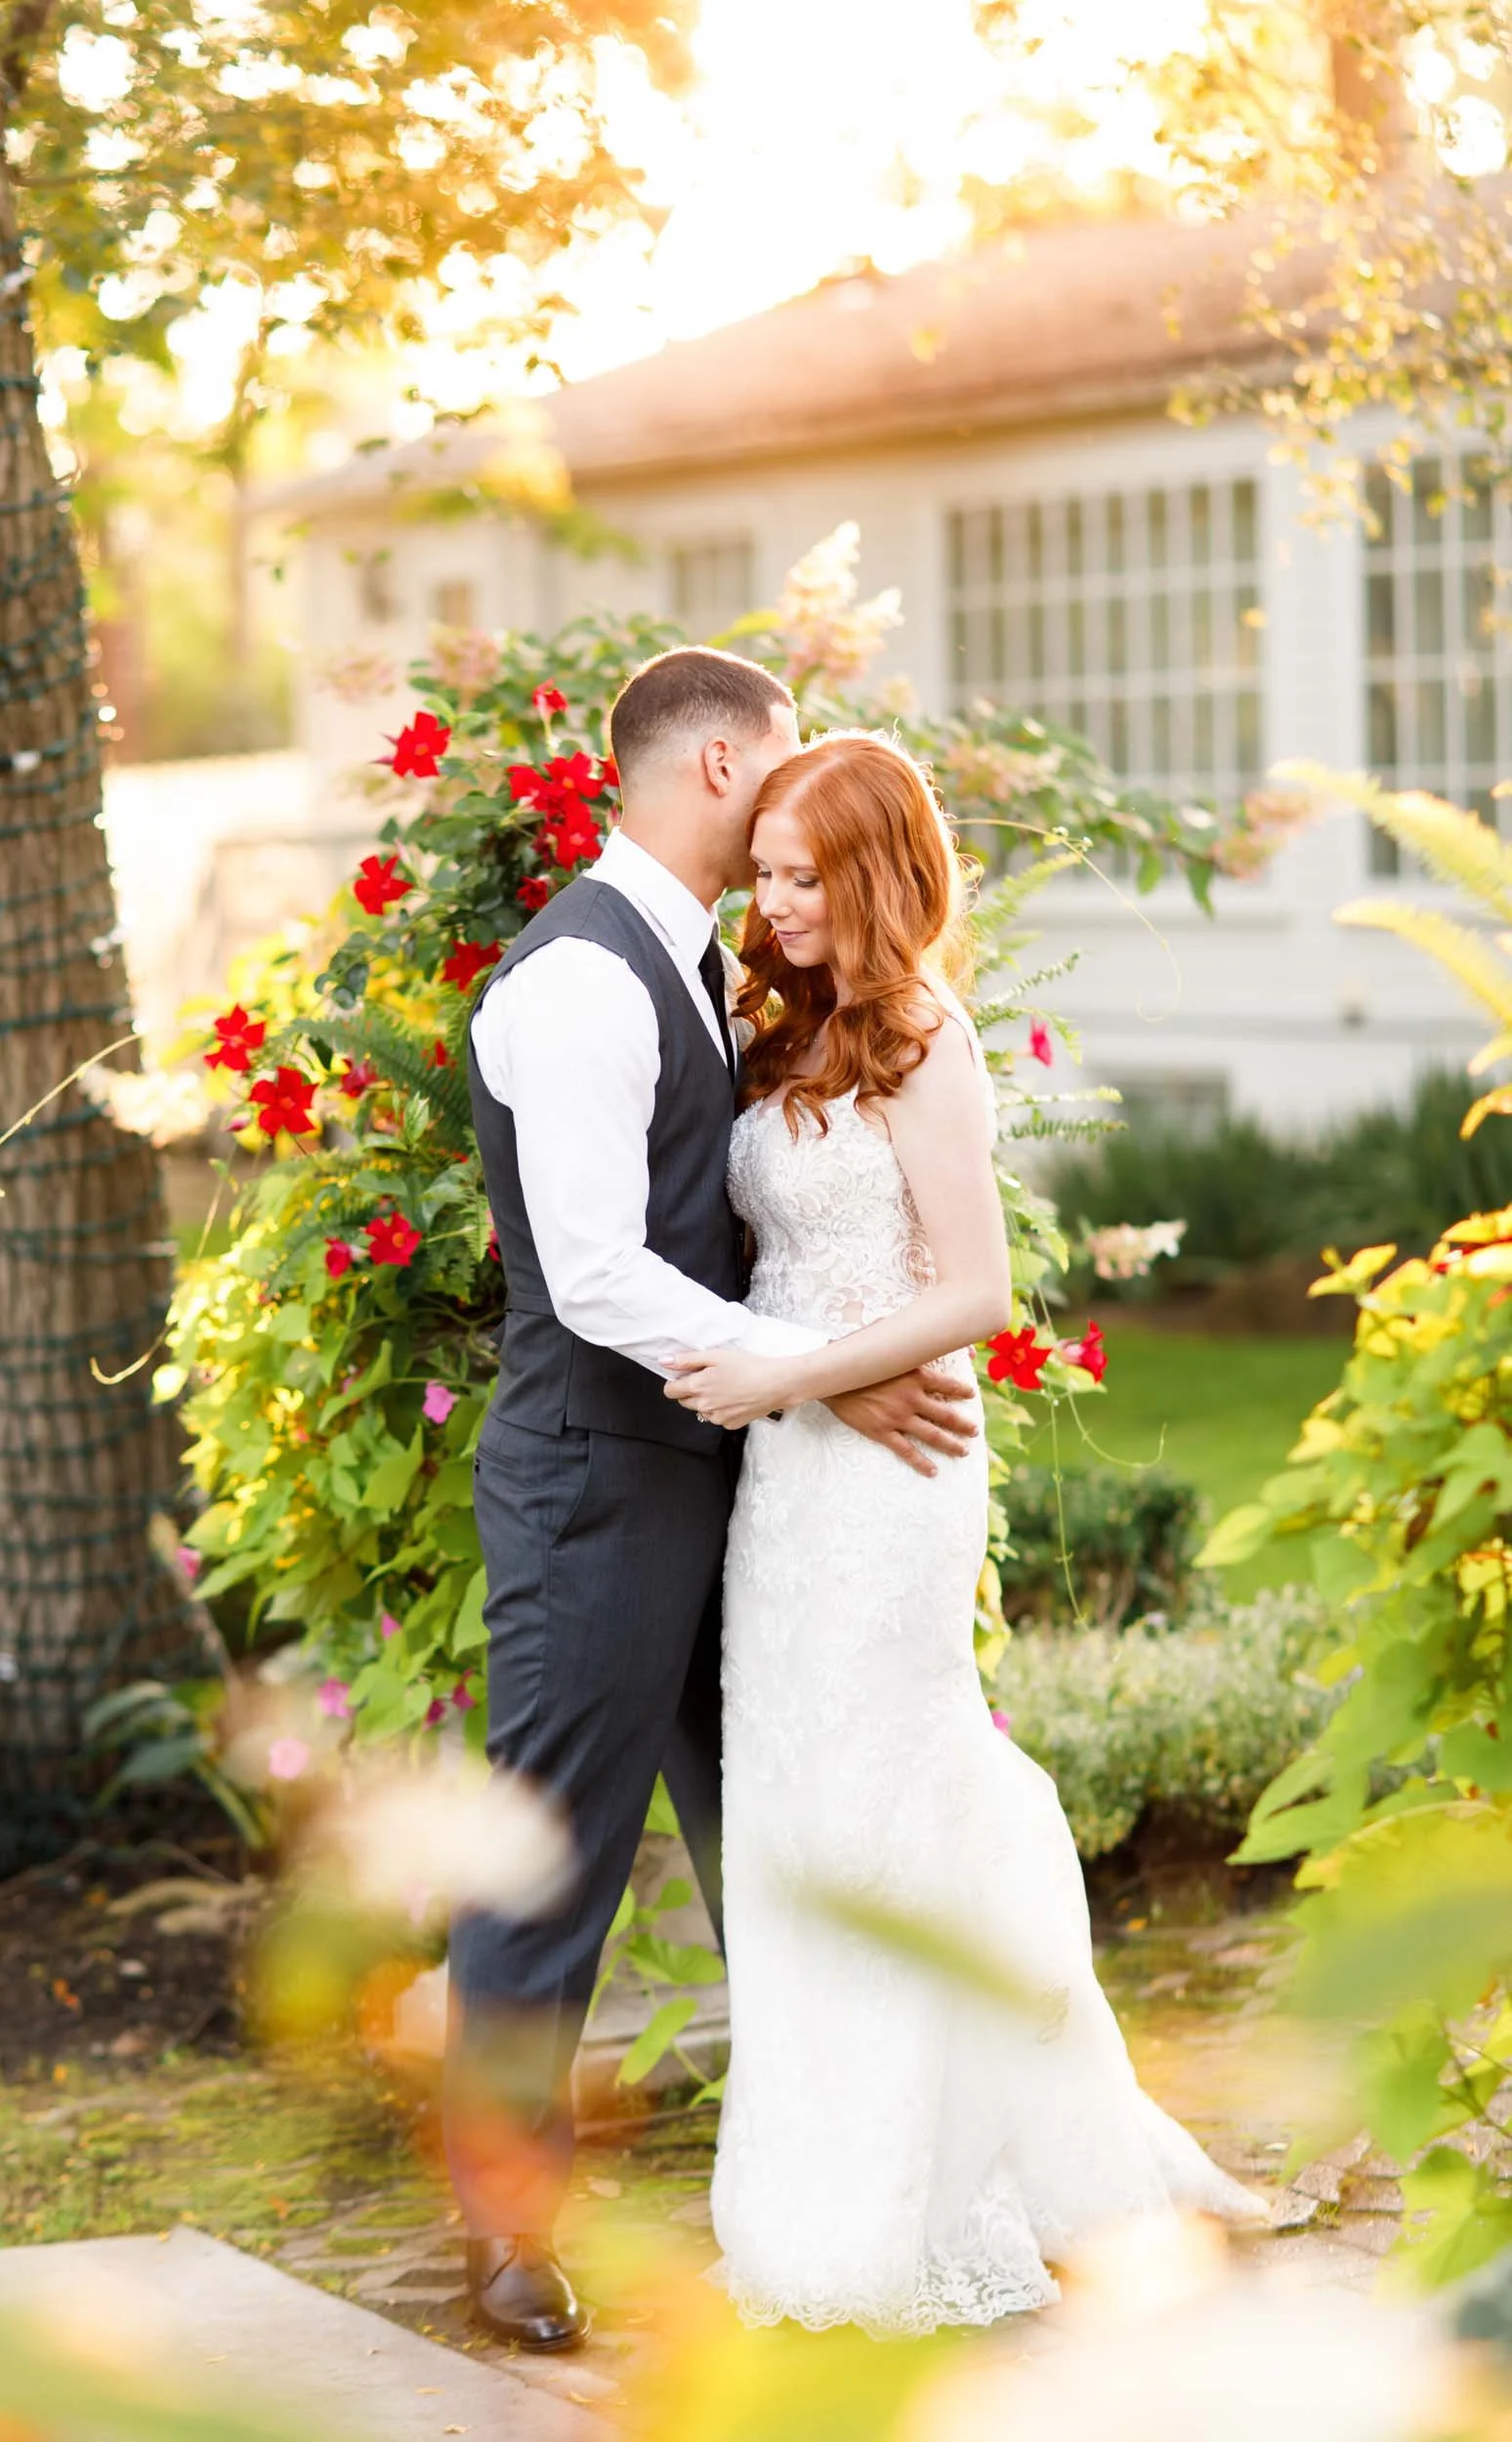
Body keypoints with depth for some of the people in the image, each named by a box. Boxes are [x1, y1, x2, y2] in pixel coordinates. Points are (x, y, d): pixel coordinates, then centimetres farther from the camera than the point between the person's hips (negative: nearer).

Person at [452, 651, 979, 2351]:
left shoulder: (690, 964, 12)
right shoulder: (578, 983, -18)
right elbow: (601, 1281, -23)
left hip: (707, 1464, 9)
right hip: (597, 1478, -9)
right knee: (558, 1846, 0)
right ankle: (505, 2215, 14)